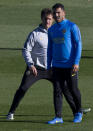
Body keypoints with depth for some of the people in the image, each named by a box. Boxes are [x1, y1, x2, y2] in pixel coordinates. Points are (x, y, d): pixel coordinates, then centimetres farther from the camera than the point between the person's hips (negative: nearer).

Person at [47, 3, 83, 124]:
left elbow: (78, 45, -9)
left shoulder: (72, 27, -5)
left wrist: (76, 62, -17)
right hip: (57, 66, 5)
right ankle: (58, 117, -2)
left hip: (70, 66, -5)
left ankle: (78, 113, 24)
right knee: (57, 91, -2)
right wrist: (48, 66, 14)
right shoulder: (51, 30, 12)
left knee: (73, 90, 3)